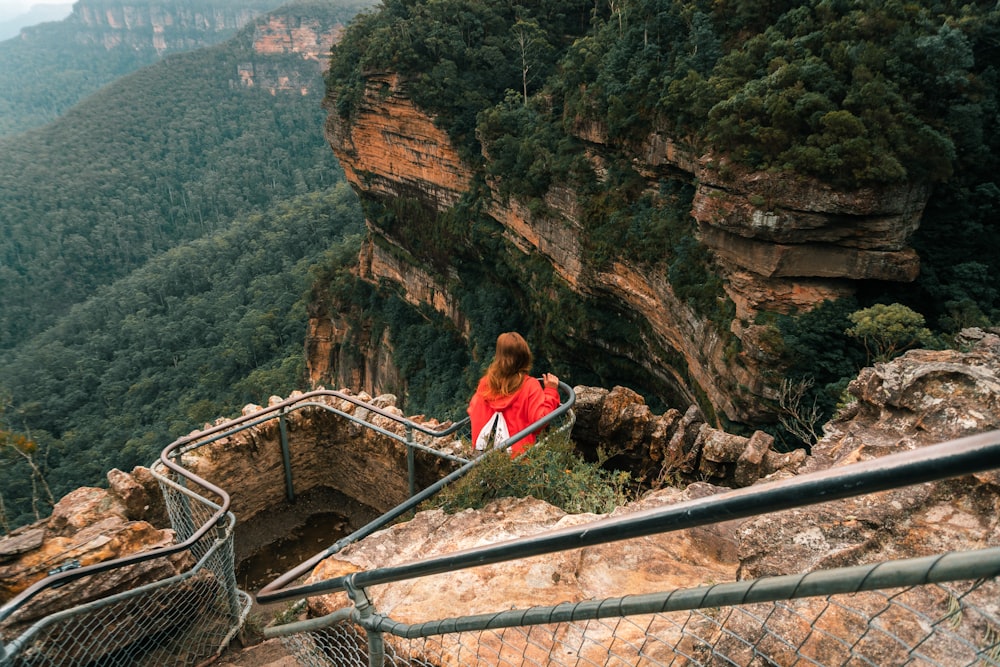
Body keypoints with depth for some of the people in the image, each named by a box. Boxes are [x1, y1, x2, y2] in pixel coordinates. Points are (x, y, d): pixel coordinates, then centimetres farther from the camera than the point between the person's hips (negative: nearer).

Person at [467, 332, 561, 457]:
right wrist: (551, 392, -7)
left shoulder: (485, 382, 1)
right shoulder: (529, 385, -11)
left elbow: (473, 412, 11)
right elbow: (540, 420, -15)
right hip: (518, 454, -4)